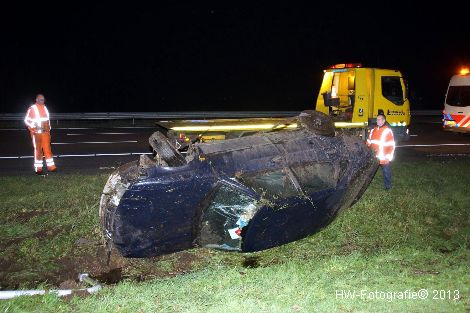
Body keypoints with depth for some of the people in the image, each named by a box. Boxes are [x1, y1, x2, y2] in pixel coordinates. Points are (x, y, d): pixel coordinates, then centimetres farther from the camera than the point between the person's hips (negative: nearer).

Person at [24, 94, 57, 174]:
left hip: (45, 132, 5)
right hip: (36, 133, -5)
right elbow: (26, 120, -7)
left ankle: (51, 166, 9)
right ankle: (38, 168, 6)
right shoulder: (32, 108, -8)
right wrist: (35, 127, -16)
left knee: (48, 149, 5)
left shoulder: (44, 108, 11)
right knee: (38, 150, -1)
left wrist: (49, 128, 16)